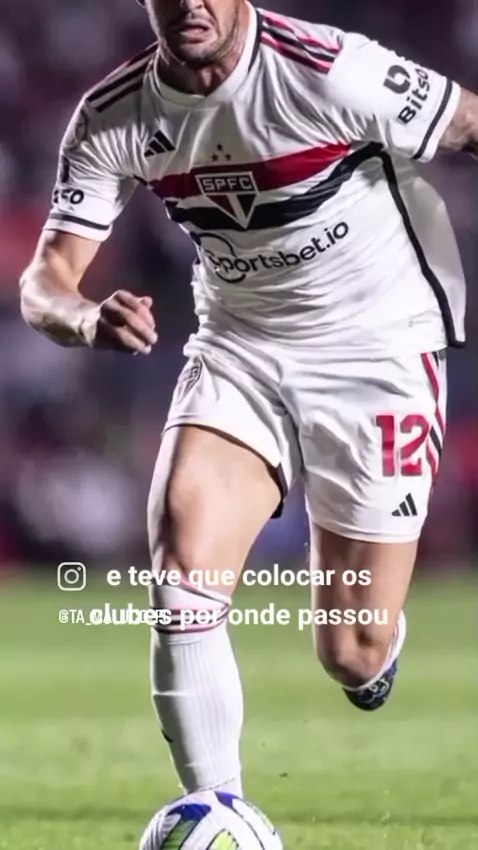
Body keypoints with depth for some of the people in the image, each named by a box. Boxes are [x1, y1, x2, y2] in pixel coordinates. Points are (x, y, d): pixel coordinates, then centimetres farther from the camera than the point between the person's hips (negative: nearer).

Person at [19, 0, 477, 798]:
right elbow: (45, 282, -9)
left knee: (354, 657, -2)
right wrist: (87, 319, -32)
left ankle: (377, 641, 37)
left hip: (376, 350, -3)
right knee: (182, 584, -18)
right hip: (237, 349, 3)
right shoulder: (110, 117, -9)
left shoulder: (330, 71, -24)